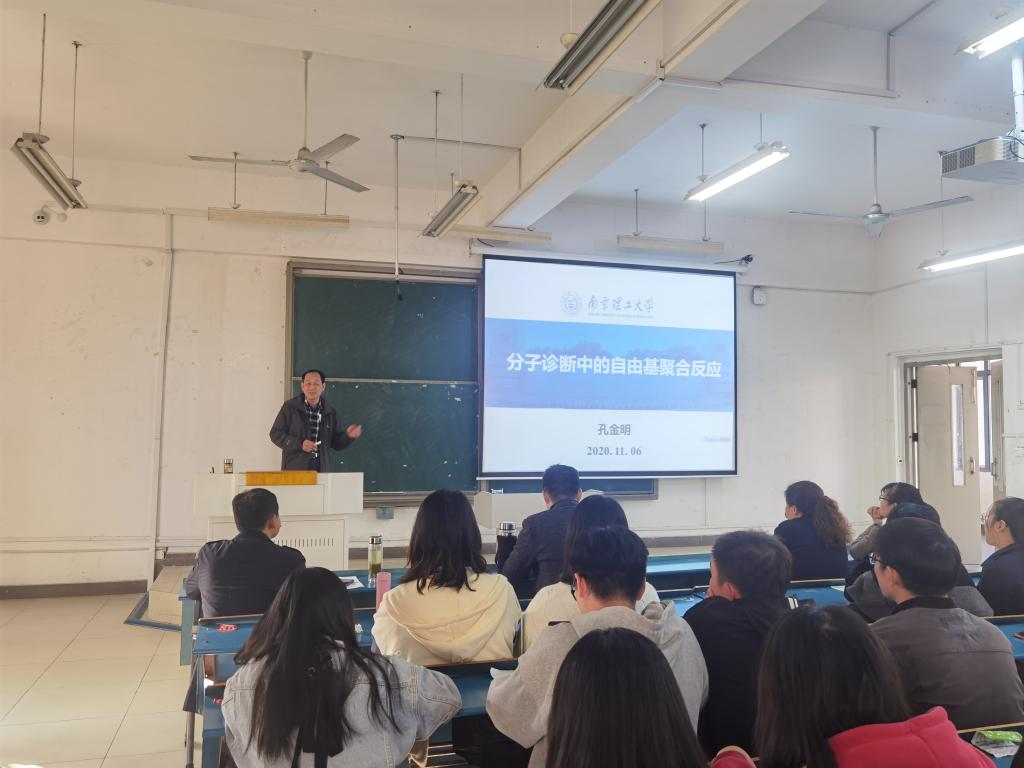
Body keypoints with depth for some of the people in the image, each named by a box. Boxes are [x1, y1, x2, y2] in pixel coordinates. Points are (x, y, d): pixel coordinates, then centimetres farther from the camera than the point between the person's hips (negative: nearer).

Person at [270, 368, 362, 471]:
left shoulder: (330, 412, 10)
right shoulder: (289, 407, 3)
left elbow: (337, 443, 14)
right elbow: (275, 434, 2)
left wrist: (348, 436, -8)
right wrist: (299, 444, -12)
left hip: (321, 469, 2)